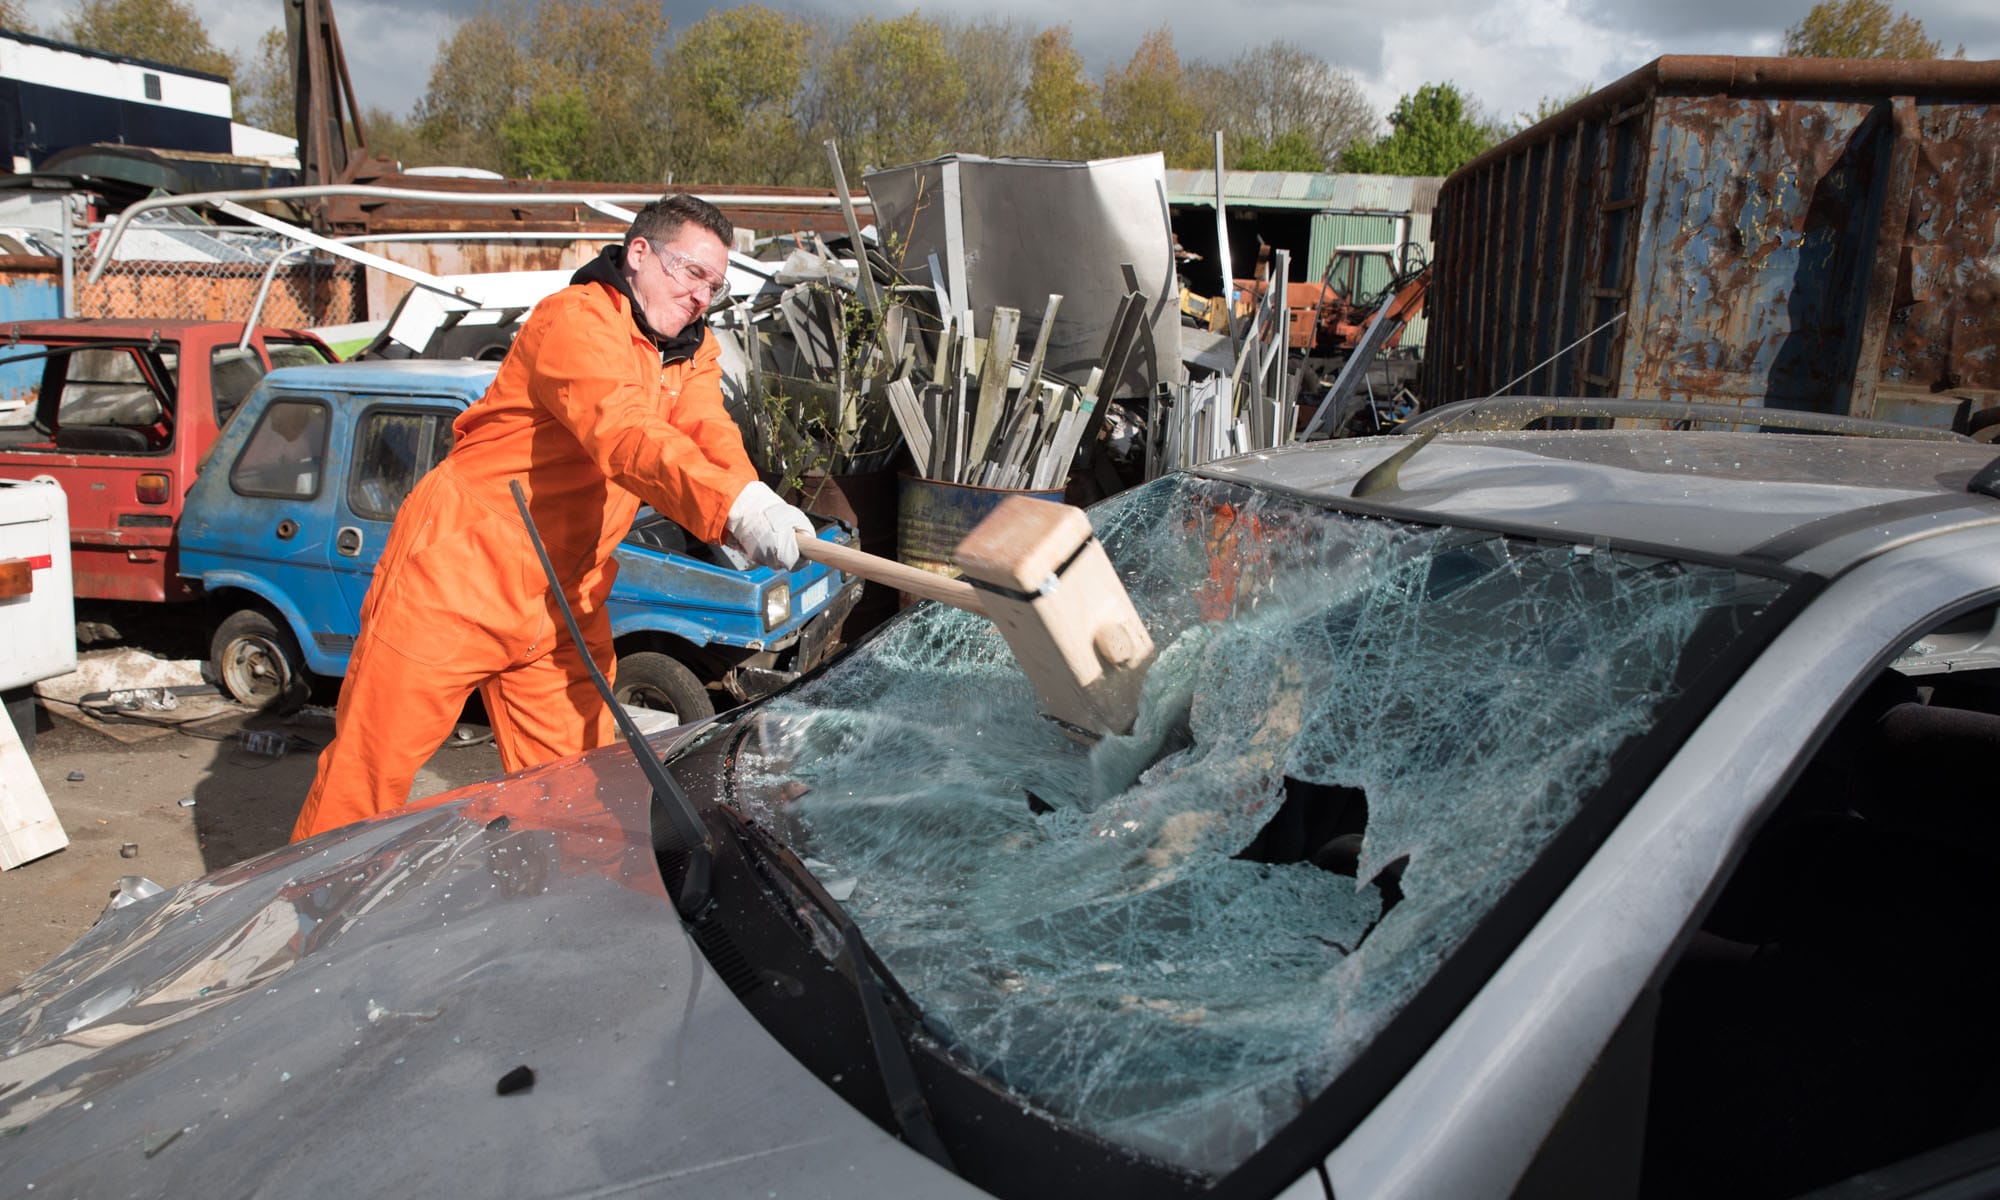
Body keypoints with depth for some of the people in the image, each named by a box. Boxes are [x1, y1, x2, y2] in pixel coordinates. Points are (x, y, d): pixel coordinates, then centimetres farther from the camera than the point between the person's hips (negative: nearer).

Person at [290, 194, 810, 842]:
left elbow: (711, 437, -10)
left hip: (562, 607, 7)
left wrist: (755, 513, -33)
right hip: (455, 579, -7)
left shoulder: (692, 351, 9)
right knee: (369, 771, 4)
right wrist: (739, 504, -50)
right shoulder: (577, 319, -17)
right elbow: (623, 436, -35)